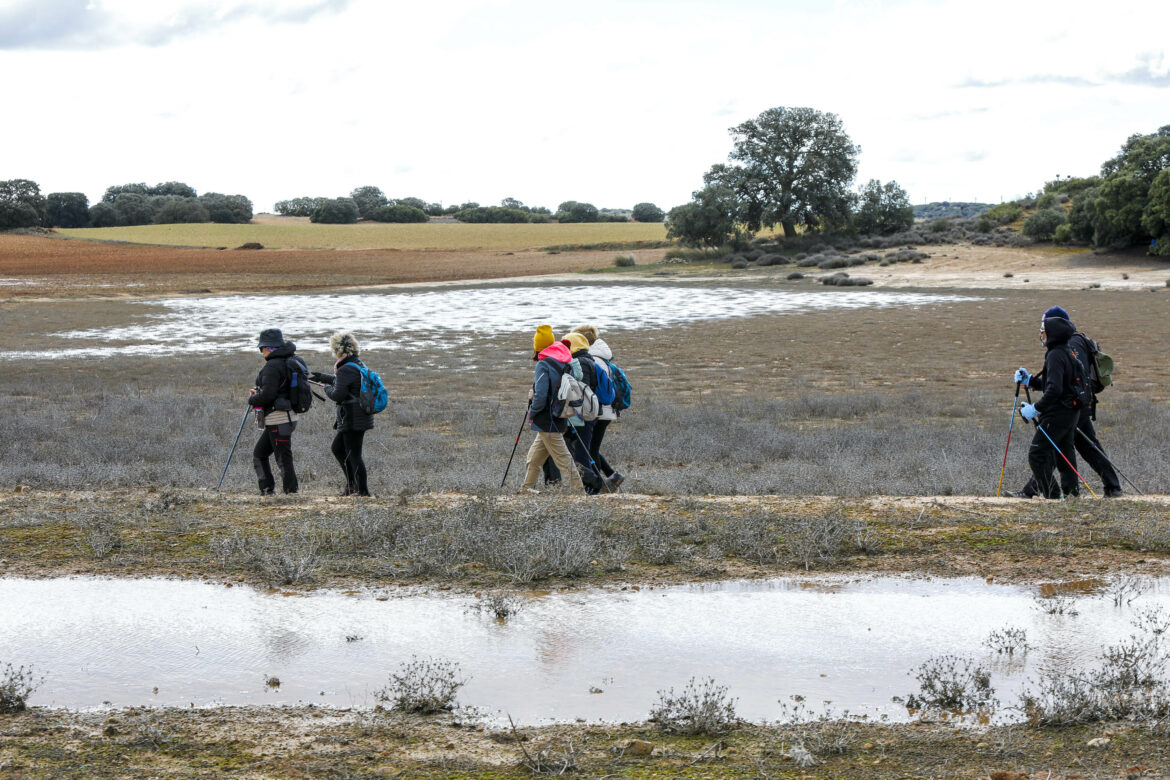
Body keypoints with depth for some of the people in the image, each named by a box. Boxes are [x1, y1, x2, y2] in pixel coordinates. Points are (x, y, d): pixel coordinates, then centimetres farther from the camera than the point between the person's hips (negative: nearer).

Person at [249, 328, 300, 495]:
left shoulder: (272, 366, -16)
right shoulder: (289, 361, 13)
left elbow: (267, 395, -23)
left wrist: (252, 399, -3)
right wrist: (258, 392, 16)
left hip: (279, 420, -10)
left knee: (283, 459, -6)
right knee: (259, 453, 16)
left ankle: (291, 492, -3)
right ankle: (267, 489, 17)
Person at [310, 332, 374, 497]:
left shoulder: (345, 370, -18)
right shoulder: (360, 365, 13)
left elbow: (338, 395, -21)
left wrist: (327, 389, 0)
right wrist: (320, 377, 38)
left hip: (352, 420, -10)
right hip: (362, 416, 10)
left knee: (353, 454, -3)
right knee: (337, 447, 20)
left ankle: (363, 489, 2)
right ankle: (352, 483, 21)